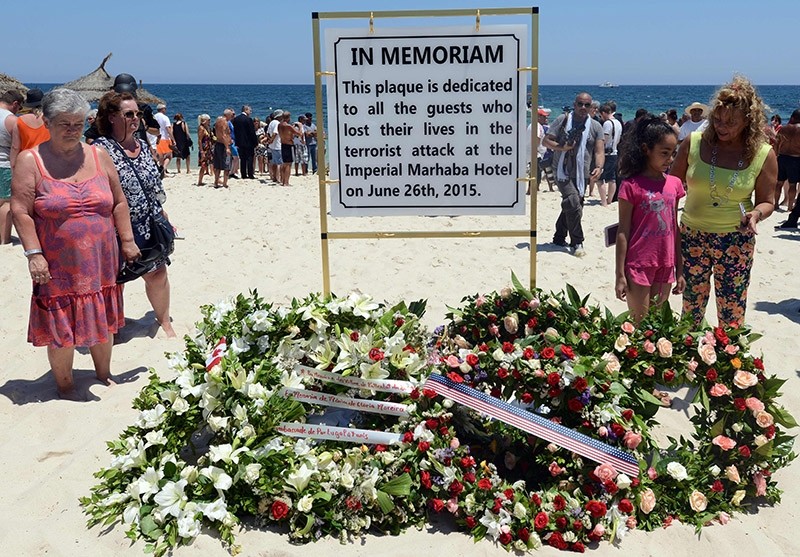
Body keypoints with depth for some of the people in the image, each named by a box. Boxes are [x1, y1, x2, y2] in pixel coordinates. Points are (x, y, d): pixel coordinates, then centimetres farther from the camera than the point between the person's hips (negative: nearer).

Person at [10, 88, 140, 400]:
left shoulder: (98, 156, 5)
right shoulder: (30, 161, -6)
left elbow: (119, 202, 10)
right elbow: (21, 211, -8)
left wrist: (127, 240, 7)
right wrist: (33, 253, -14)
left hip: (100, 263, 4)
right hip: (58, 266, -3)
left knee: (103, 322, 15)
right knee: (60, 328, 5)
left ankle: (103, 374, 36)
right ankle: (65, 387, 24)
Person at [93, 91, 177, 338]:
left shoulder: (142, 145, 8)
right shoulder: (101, 149, -15)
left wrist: (161, 213, 18)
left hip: (150, 225, 6)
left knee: (157, 273, 12)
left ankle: (165, 322, 28)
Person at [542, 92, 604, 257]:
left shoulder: (596, 127, 7)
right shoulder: (563, 120, 2)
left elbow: (599, 151, -1)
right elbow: (546, 140, 1)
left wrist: (599, 167, -21)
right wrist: (561, 147, -17)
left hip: (581, 174, 4)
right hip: (563, 171, -4)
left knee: (569, 207, 13)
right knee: (573, 203, -19)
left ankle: (559, 238, 32)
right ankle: (577, 243, -12)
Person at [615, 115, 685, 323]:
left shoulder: (674, 184, 6)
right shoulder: (632, 186, -9)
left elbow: (675, 228, 12)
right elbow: (623, 232, -7)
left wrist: (679, 271, 13)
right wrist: (620, 276, -9)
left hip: (665, 267, 5)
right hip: (638, 266, -5)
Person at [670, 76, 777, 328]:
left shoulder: (763, 155, -6)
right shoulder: (694, 142, -6)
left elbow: (766, 202, 3)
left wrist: (756, 214, -19)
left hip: (736, 241, -1)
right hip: (692, 236, 1)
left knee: (732, 311, 6)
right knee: (691, 305, 12)